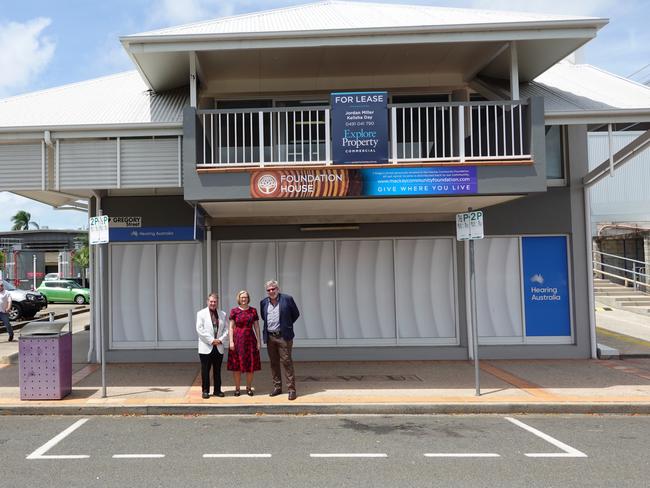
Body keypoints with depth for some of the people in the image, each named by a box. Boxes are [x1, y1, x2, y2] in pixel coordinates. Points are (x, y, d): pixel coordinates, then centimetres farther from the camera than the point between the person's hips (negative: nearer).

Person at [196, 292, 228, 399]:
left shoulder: (223, 314, 11)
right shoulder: (201, 313, 1)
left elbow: (226, 329, 9)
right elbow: (199, 329, -9)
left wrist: (221, 339, -8)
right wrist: (211, 340, -14)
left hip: (219, 347, 3)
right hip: (206, 348, -3)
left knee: (217, 370, 9)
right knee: (205, 370, 2)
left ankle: (217, 390, 18)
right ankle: (205, 391, 12)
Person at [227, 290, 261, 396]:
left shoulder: (253, 311, 4)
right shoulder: (234, 311, 0)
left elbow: (256, 327, 6)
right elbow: (231, 327, 0)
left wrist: (258, 341, 1)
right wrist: (231, 341, -8)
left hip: (250, 340, 1)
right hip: (237, 340, -1)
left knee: (251, 365, 3)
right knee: (236, 365, 2)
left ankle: (249, 388, 17)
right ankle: (237, 388, 14)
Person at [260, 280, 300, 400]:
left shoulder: (287, 299, -5)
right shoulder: (263, 303, 8)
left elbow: (296, 314, 3)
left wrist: (286, 325, 6)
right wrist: (269, 327, 13)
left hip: (283, 336, -5)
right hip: (270, 337, 5)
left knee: (287, 362, -5)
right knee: (274, 363, 11)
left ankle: (291, 389, 0)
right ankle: (277, 387, 22)